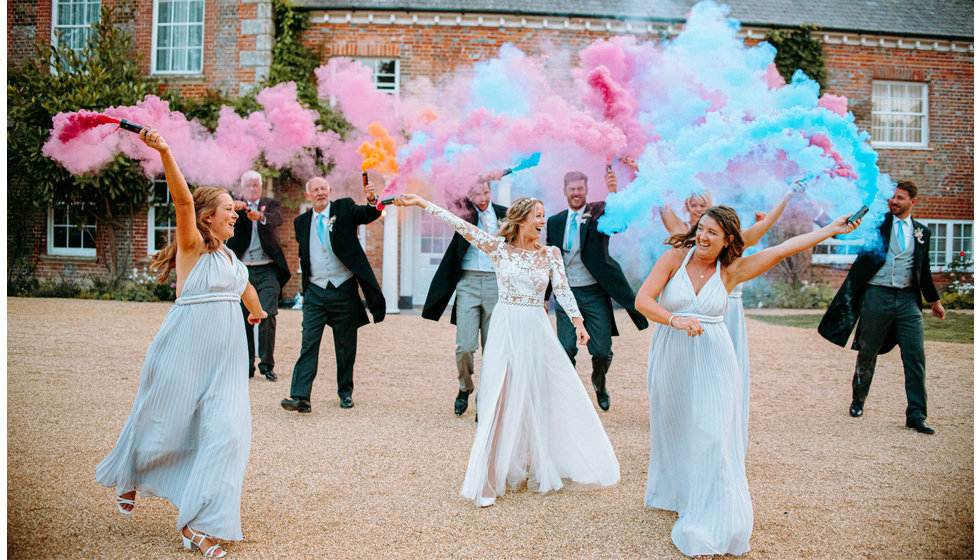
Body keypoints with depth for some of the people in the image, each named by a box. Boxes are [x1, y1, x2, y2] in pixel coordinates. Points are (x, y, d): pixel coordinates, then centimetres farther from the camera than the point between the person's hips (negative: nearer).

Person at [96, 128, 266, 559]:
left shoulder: (230, 256, 16)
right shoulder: (192, 245, -4)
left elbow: (245, 287, 37)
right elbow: (183, 200, -22)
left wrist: (256, 311, 55)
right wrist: (164, 152, -37)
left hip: (226, 354, 6)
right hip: (186, 349, -6)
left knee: (225, 430, -8)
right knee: (164, 420, 7)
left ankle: (196, 524, -4)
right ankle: (128, 479, 39)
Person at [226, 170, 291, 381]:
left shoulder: (271, 204, 9)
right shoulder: (236, 205, 10)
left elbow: (277, 219, -12)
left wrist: (261, 216, -35)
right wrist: (234, 207, -35)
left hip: (267, 271, -1)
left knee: (267, 315, -9)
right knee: (243, 318, 3)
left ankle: (267, 365, 2)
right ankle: (246, 366, 14)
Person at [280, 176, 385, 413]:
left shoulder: (344, 208, 2)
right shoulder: (301, 222, 10)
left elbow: (368, 215, -15)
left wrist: (372, 201, -37)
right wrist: (305, 288, 15)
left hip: (344, 290, -2)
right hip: (315, 293, 2)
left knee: (346, 345, 7)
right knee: (309, 343, -7)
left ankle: (346, 393, 21)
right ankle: (300, 396, -10)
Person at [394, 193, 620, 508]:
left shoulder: (550, 254, 5)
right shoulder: (498, 247, -1)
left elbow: (562, 290, -4)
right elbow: (460, 224, -4)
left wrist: (577, 321, -20)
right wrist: (420, 202, -8)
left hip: (537, 331, 3)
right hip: (505, 330, -2)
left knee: (542, 400, 8)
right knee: (500, 402, -3)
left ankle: (541, 470, 26)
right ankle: (488, 479, 3)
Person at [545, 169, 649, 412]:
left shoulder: (598, 214, -1)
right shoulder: (555, 222, 8)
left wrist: (613, 191, -40)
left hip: (595, 294, -2)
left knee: (602, 350, 1)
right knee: (566, 350, 1)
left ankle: (599, 383, 33)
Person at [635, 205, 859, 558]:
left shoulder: (732, 270, -2)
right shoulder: (674, 258, -5)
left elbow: (782, 250, -3)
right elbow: (642, 300, -12)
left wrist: (831, 229, -3)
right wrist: (675, 320, -27)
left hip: (711, 360, 0)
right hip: (671, 357, 1)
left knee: (711, 435, -7)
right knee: (673, 430, 15)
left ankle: (707, 526, 3)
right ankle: (675, 493, 41)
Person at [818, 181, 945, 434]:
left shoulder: (921, 231, 12)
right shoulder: (877, 221, 3)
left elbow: (923, 270, 22)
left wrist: (934, 300, 25)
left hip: (908, 299, 3)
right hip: (877, 296, -2)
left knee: (916, 356, -4)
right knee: (867, 354, 8)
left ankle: (916, 416, 2)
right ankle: (858, 401, 29)